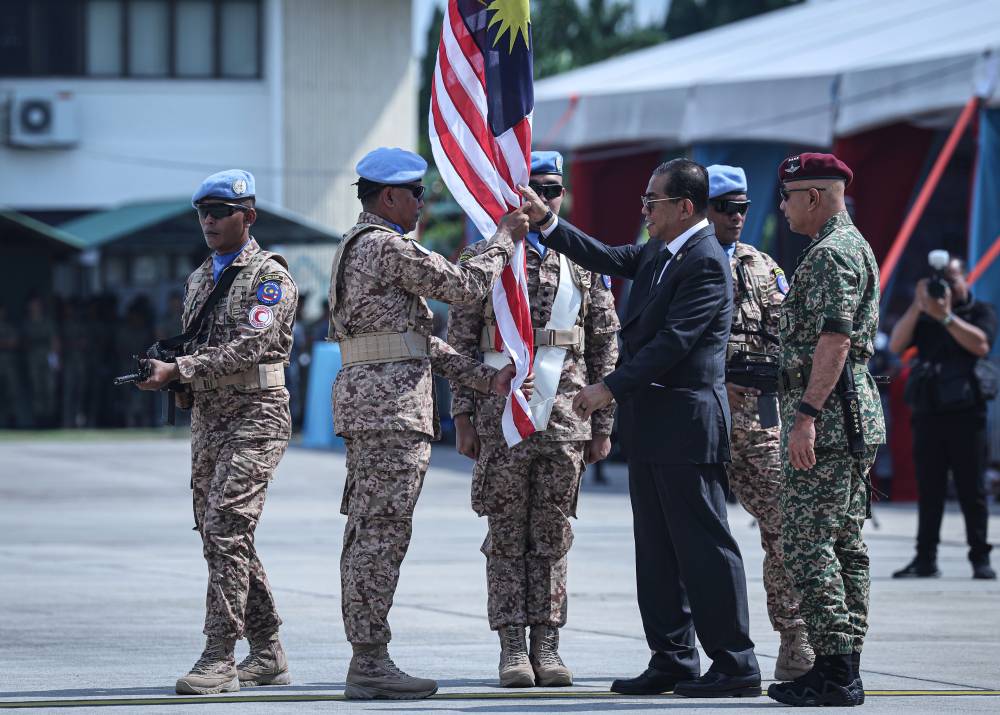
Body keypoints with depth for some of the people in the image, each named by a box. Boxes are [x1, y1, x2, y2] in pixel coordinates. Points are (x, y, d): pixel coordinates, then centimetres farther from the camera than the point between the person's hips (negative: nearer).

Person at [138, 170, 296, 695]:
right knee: (217, 534, 8)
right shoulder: (199, 280, 18)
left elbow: (248, 346, -18)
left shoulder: (270, 276, -6)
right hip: (207, 417, 8)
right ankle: (267, 656, 17)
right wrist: (181, 385, 4)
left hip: (255, 416, -8)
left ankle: (219, 658, -17)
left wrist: (178, 371, -23)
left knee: (227, 530, -16)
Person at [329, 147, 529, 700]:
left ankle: (366, 660, 12)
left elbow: (417, 337, 21)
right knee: (383, 530, -10)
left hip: (365, 400, 11)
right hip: (392, 401, -11)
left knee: (367, 532, 10)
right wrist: (504, 239, 7)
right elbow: (463, 286, -9)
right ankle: (370, 661, -10)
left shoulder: (357, 246, 22)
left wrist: (485, 378, 17)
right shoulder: (388, 246, -11)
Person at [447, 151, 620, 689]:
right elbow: (461, 343, 4)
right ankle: (512, 647, 4)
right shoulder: (483, 259, 4)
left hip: (567, 419, 2)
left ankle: (547, 644, 8)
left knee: (553, 536, 4)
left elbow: (605, 349, 11)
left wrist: (603, 425, 6)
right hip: (502, 417, -2)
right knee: (507, 534, 0)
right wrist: (463, 418, -2)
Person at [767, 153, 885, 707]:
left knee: (807, 542, -12)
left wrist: (805, 416, -25)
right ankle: (842, 668, 11)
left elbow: (833, 340, -22)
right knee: (844, 544, 9)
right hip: (853, 417, 11)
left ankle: (833, 672, -15)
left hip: (827, 415, -11)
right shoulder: (851, 246, 21)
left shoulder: (830, 254, -13)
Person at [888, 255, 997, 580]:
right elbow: (896, 345, 0)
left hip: (966, 415, -3)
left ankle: (981, 559, 0)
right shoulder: (923, 317, 15)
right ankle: (925, 559, 3)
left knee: (972, 490, -3)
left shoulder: (981, 312, 7)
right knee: (929, 490, 2)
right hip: (928, 415, 3)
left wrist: (946, 316, -18)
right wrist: (917, 306, -9)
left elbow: (981, 344, -12)